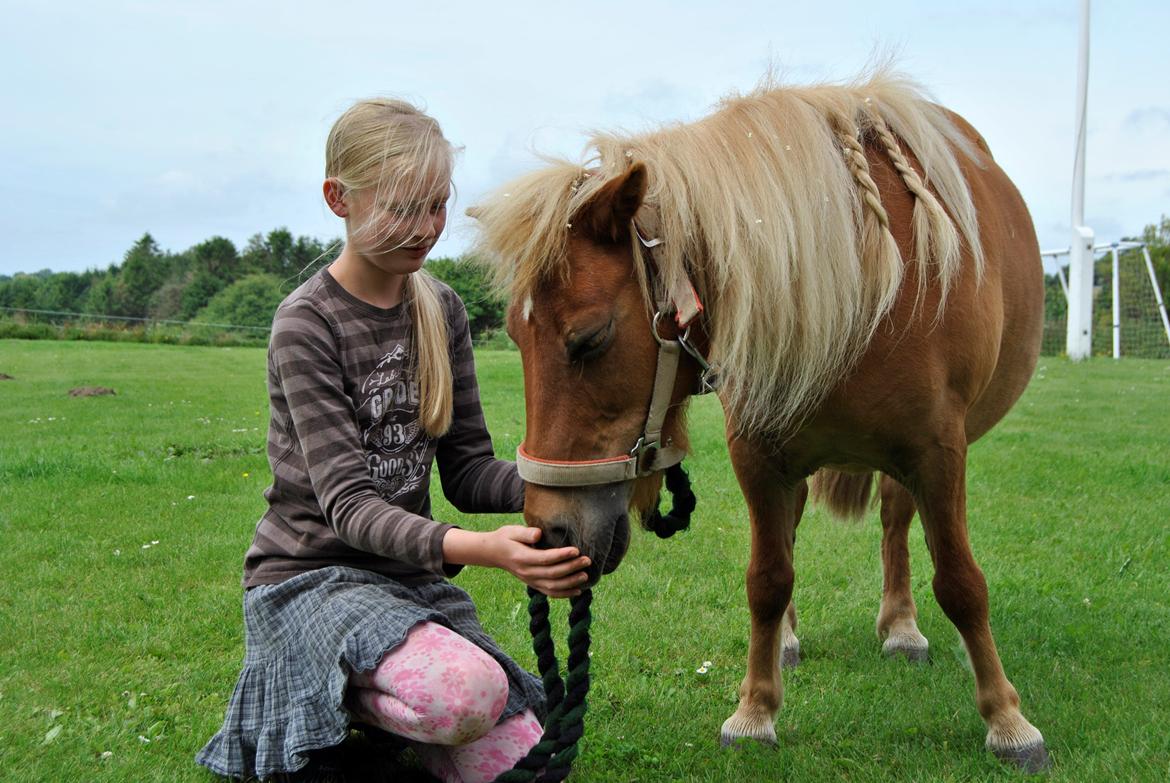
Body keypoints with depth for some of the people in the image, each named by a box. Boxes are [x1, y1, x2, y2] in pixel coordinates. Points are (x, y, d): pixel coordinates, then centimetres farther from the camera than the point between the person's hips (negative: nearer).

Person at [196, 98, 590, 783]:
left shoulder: (442, 310, 5)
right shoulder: (307, 324, -14)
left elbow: (466, 468, 3)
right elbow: (347, 501, -22)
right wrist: (478, 549, -39)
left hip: (413, 577, 6)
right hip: (313, 577, -6)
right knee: (467, 690, -34)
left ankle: (368, 712, 18)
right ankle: (320, 728, -3)